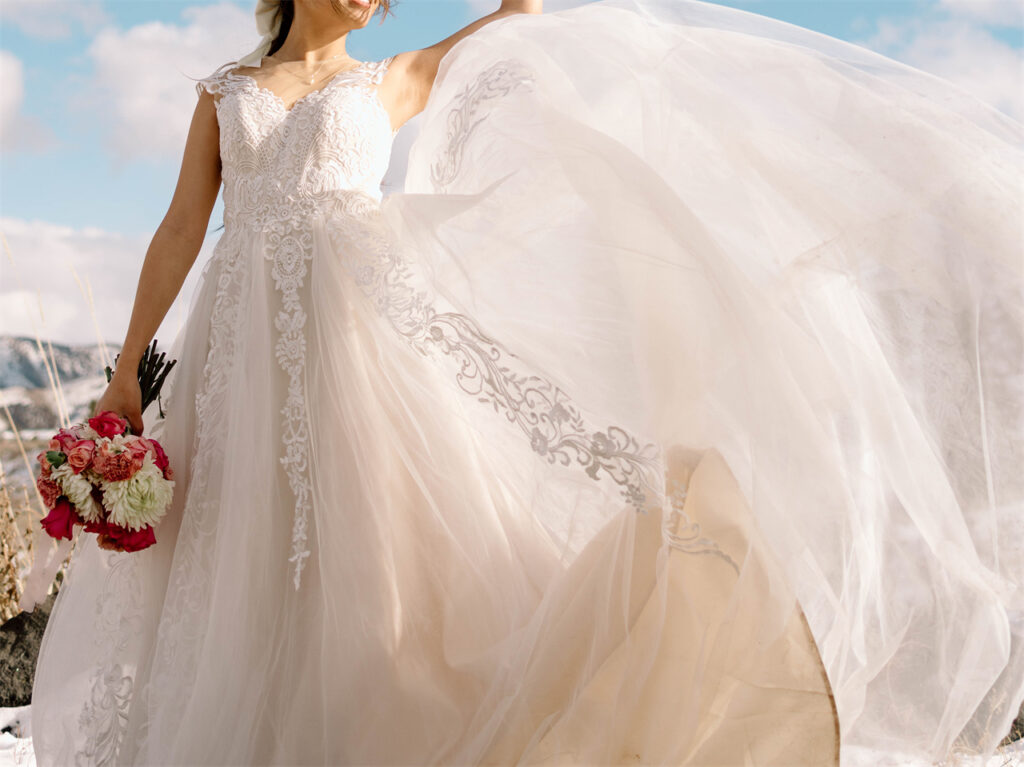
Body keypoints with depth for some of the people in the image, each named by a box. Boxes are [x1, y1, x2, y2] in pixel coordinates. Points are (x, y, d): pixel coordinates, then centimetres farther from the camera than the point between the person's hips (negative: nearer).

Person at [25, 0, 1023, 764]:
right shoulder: (224, 91, 17)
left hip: (360, 324, -1)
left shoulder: (388, 84, 16)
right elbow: (179, 233, 12)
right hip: (245, 347, 1)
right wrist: (127, 368, 6)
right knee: (242, 584, 3)